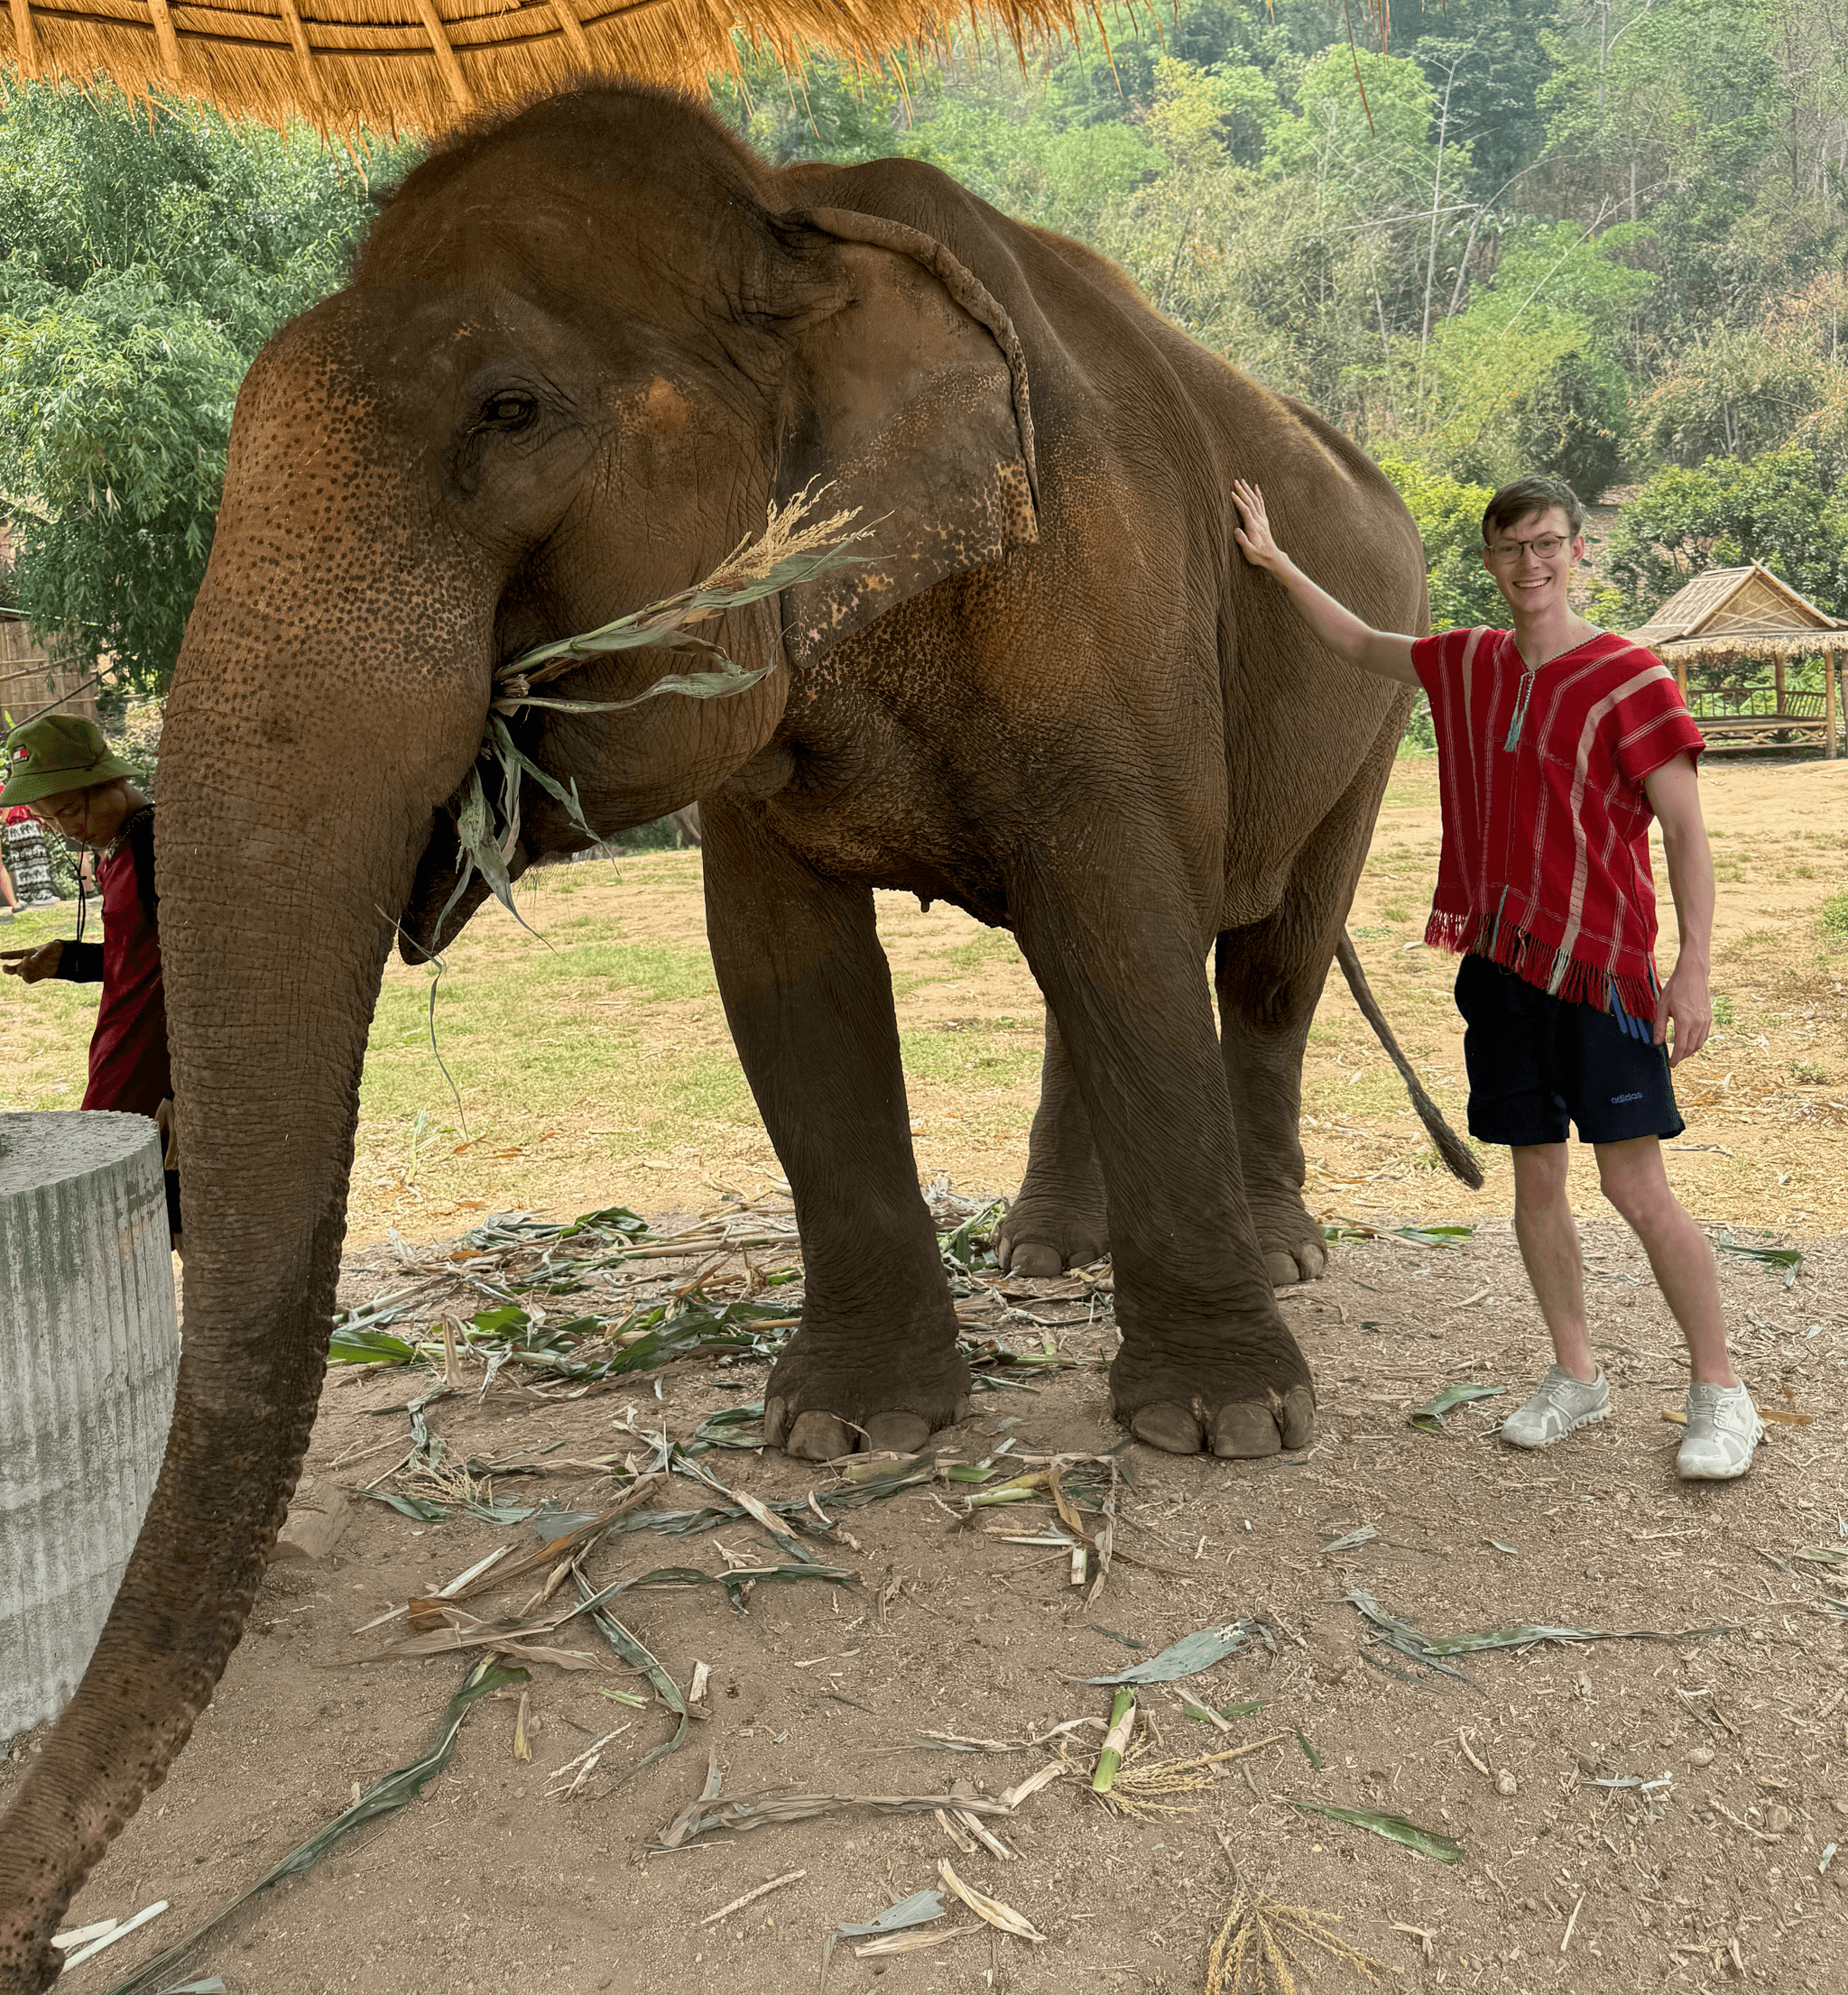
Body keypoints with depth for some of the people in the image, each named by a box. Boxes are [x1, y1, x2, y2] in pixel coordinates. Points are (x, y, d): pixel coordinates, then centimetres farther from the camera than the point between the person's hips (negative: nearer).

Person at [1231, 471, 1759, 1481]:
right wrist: (1276, 562, 21)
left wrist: (1693, 968, -14)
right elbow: (1360, 645, 27)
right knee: (1534, 1179, 10)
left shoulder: (1629, 677, -7)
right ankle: (1574, 1376, 24)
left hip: (1599, 962, -5)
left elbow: (1685, 830, -8)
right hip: (1499, 954, 6)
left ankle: (1720, 1395, 8)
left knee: (1635, 1183, -6)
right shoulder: (1469, 665, 10)